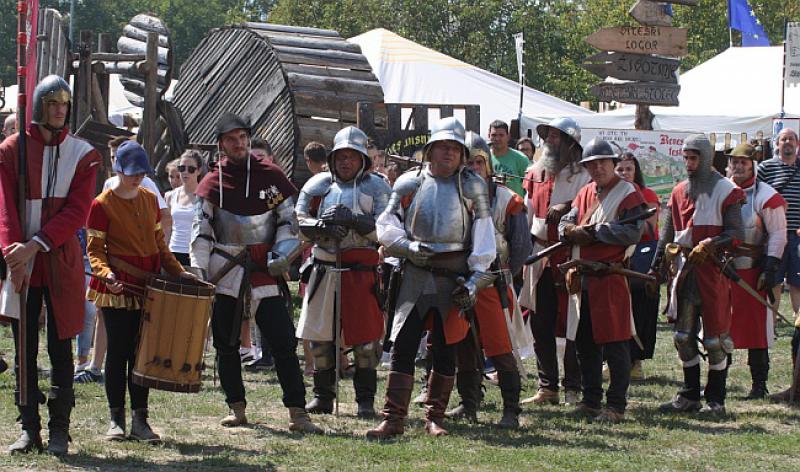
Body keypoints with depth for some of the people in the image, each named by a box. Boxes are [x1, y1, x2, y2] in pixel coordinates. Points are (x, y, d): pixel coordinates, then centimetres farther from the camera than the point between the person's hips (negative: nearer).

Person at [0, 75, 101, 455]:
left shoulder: (82, 154, 3)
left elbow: (77, 211, -6)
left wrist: (36, 245, -17)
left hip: (61, 263, 0)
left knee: (61, 347, 1)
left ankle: (59, 430, 5)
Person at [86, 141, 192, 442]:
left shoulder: (150, 200, 11)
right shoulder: (102, 205, -6)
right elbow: (95, 249, -7)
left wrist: (177, 271, 11)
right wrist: (105, 273, -24)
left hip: (148, 285, 5)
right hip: (118, 287, -5)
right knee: (118, 351, -1)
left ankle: (140, 420, 7)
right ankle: (116, 420, 6)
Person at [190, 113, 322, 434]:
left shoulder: (270, 176, 4)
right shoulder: (212, 183, 3)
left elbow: (288, 220, 9)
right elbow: (201, 229, -1)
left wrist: (282, 253, -6)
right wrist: (198, 270, -12)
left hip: (264, 271, -1)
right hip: (225, 271, 1)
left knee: (283, 341, -7)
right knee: (226, 343, 6)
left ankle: (297, 413, -6)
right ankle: (236, 408, 19)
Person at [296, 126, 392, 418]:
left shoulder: (376, 187, 2)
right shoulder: (318, 185, 10)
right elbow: (299, 221, 3)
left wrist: (353, 220, -22)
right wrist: (322, 226, -17)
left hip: (362, 270, -3)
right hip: (324, 270, 3)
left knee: (365, 338, -3)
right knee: (320, 337, 7)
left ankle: (366, 400, 6)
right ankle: (322, 397, 20)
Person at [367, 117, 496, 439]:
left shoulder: (472, 186, 5)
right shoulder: (410, 183, 8)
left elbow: (483, 234, 2)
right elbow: (386, 225, 9)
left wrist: (476, 279, -7)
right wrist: (408, 247, -9)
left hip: (454, 277, 0)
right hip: (415, 274, 0)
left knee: (446, 349, 4)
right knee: (403, 345, -6)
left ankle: (435, 417, 15)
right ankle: (393, 417, -4)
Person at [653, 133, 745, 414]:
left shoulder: (726, 192, -4)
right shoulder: (679, 193, 14)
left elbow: (735, 235, -8)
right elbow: (668, 235, 18)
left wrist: (710, 245, -24)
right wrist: (656, 270, 13)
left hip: (714, 270, -6)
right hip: (684, 270, 6)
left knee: (715, 337, -2)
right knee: (683, 335, 7)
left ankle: (716, 399, 6)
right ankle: (689, 395, 17)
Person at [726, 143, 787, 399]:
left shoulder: (766, 196, -5)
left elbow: (778, 235, -5)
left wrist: (771, 269, -12)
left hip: (751, 271, -5)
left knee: (756, 328, -2)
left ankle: (759, 385, 5)